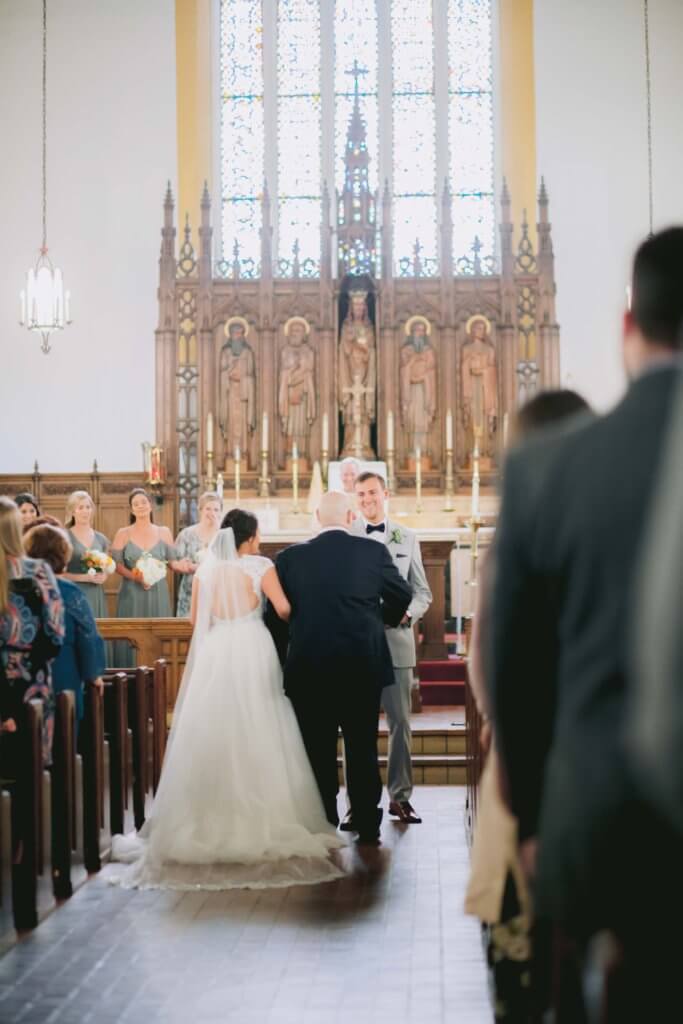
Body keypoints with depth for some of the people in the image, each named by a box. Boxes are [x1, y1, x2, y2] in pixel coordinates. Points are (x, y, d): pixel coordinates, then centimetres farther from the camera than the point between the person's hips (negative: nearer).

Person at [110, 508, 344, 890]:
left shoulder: (206, 568, 6)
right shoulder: (260, 566, -3)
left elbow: (195, 617, 8)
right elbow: (283, 608, -9)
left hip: (214, 654, 3)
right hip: (252, 653, -3)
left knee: (212, 735, 7)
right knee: (256, 736, 2)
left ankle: (209, 822, 8)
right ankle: (263, 821, 2)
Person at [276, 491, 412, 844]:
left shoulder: (291, 557, -4)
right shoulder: (373, 552, -5)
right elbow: (402, 596, 6)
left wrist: (284, 659, 15)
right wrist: (384, 619, 28)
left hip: (308, 669, 0)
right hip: (363, 666, 0)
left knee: (318, 750, 9)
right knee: (363, 749, 10)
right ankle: (368, 826, 13)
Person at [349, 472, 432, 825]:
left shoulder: (407, 538, 10)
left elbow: (422, 591, 12)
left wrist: (407, 613, -7)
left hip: (396, 641, 2)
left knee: (400, 722, 5)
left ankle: (400, 796, 15)